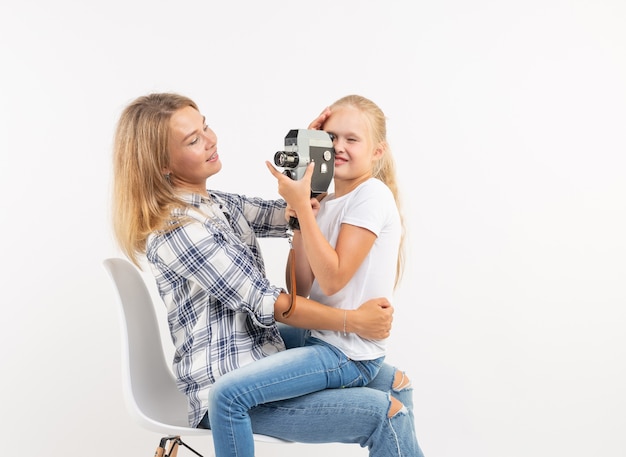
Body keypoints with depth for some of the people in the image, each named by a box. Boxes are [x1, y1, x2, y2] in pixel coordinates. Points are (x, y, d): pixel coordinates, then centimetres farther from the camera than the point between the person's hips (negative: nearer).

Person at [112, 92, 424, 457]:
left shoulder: (217, 204, 7)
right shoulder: (177, 230, -21)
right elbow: (265, 303, -20)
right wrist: (356, 321, -16)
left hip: (266, 352, 9)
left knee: (394, 383, 11)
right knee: (386, 413, -15)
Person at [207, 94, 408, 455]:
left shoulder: (372, 195, -13)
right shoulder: (326, 205, 11)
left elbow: (332, 279, -21)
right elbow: (302, 287, 4)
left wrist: (301, 205, -19)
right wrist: (300, 223, -6)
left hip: (348, 354, -10)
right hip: (322, 338, 10)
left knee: (228, 395, -22)